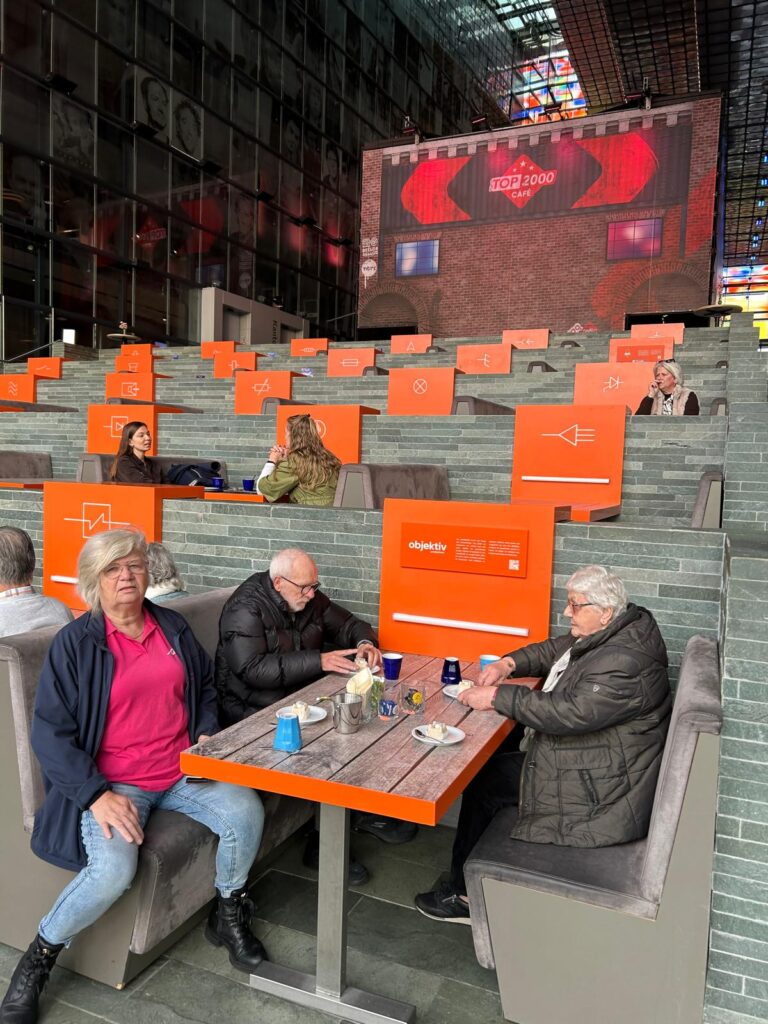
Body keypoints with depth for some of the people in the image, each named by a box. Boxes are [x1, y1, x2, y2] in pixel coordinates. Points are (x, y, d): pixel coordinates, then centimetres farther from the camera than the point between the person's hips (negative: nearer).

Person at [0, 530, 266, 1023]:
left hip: (183, 770, 4)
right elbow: (51, 733, -9)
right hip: (112, 781, -4)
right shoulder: (75, 643, -6)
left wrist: (207, 733, 4)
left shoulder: (173, 628, 9)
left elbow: (206, 687, 23)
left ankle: (229, 917, 10)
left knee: (246, 813, -19)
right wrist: (97, 795, -20)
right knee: (113, 870, -29)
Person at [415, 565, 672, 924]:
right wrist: (508, 663, 0)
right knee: (491, 756, 8)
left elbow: (570, 712, -34)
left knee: (483, 778, -5)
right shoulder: (602, 636, 4)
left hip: (600, 794, -10)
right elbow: (554, 651, 17)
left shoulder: (624, 663, -28)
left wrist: (498, 698, -26)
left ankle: (464, 895, 12)